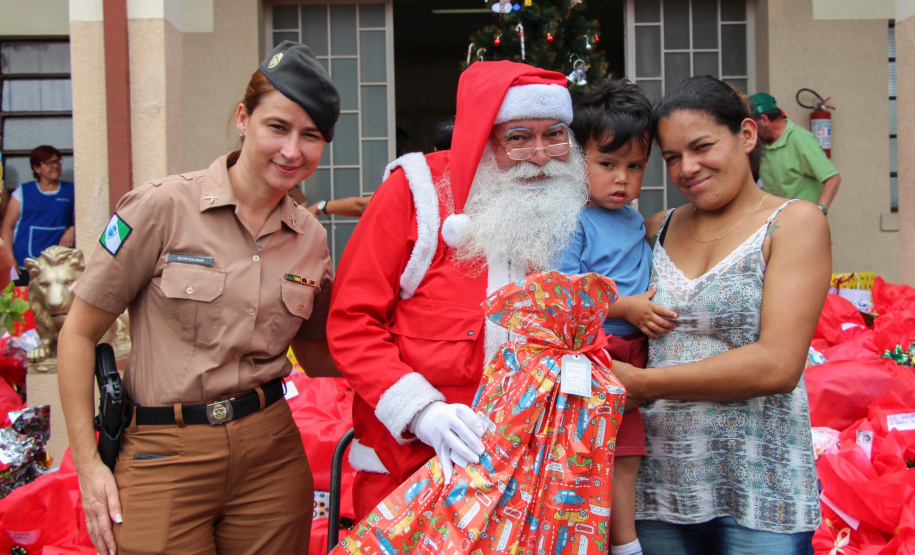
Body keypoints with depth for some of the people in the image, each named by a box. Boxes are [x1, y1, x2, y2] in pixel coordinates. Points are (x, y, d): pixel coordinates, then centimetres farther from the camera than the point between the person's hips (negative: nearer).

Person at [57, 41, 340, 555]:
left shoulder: (311, 237, 4)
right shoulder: (163, 207, -9)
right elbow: (80, 334, -3)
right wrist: (88, 463, -5)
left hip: (272, 452, 4)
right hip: (164, 459, -3)